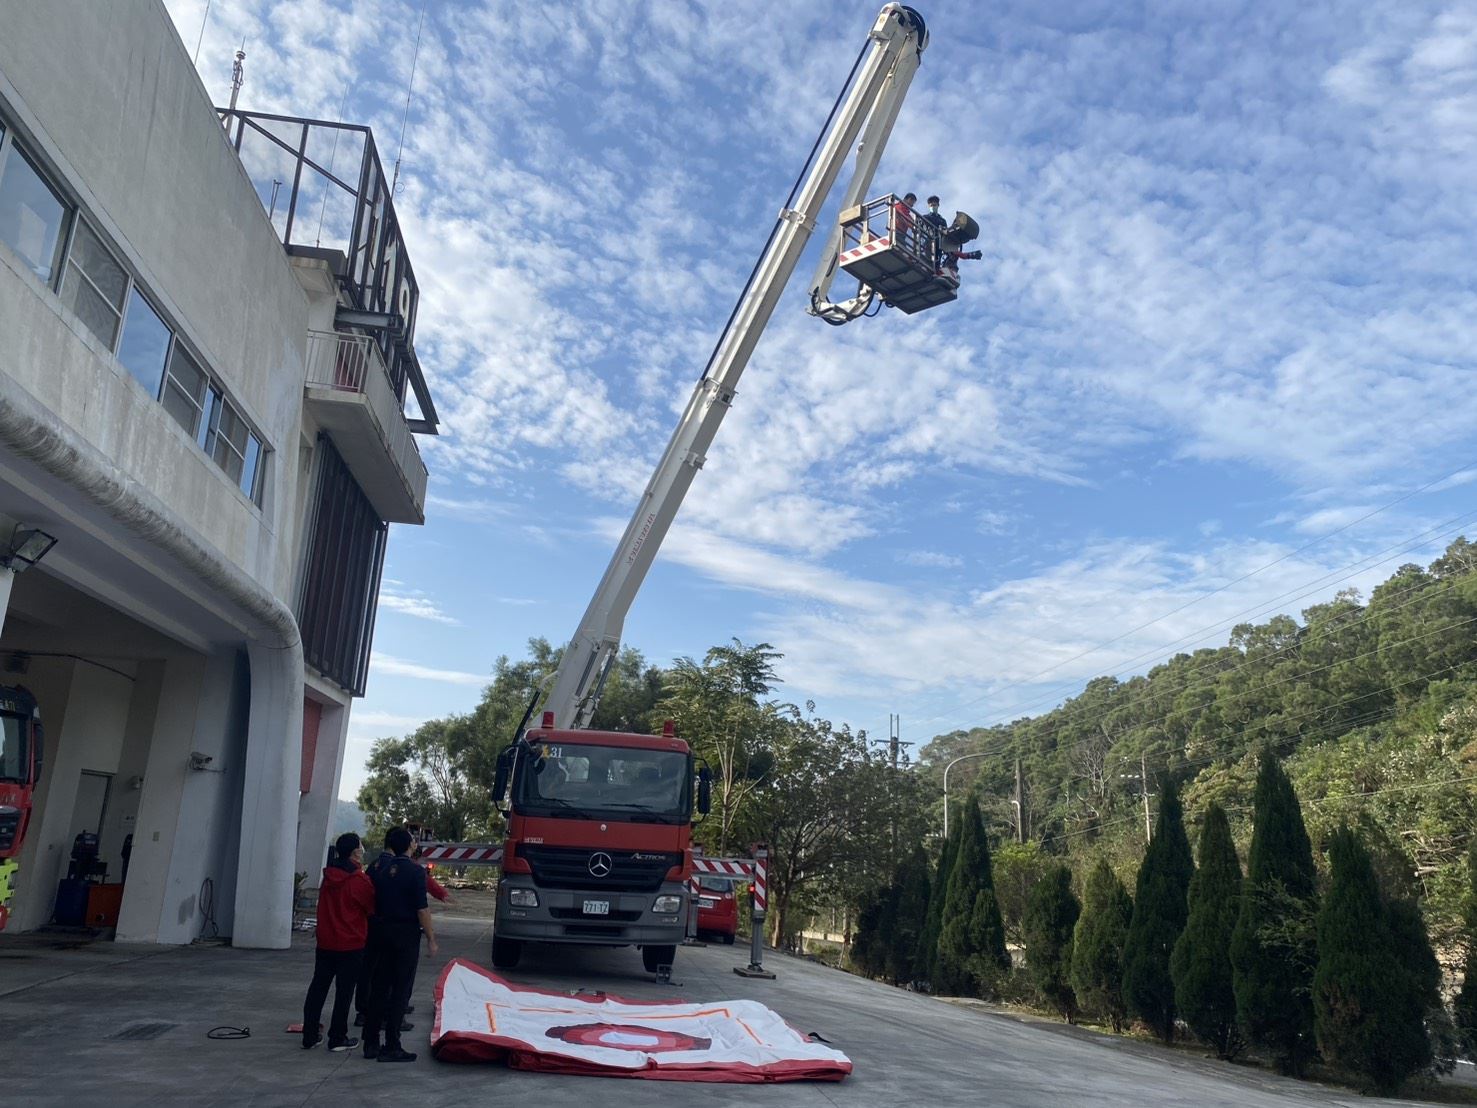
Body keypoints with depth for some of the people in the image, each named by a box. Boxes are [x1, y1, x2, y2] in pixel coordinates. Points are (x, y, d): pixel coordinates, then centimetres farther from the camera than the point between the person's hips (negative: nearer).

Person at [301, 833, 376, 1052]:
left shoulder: (328, 876, 3)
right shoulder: (359, 880, -17)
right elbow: (373, 908, -9)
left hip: (325, 941, 6)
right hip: (351, 944, -6)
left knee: (318, 987, 12)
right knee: (344, 991, 3)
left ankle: (309, 1036, 17)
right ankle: (338, 1038, 8)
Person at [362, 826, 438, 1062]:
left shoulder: (381, 871, 7)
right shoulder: (415, 872, -12)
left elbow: (375, 907, 10)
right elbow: (422, 909, -15)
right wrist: (431, 938, -9)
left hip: (383, 932, 6)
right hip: (407, 934, -6)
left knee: (379, 988, 12)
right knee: (400, 990, -1)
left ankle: (371, 1043, 17)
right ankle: (391, 1047, 1)